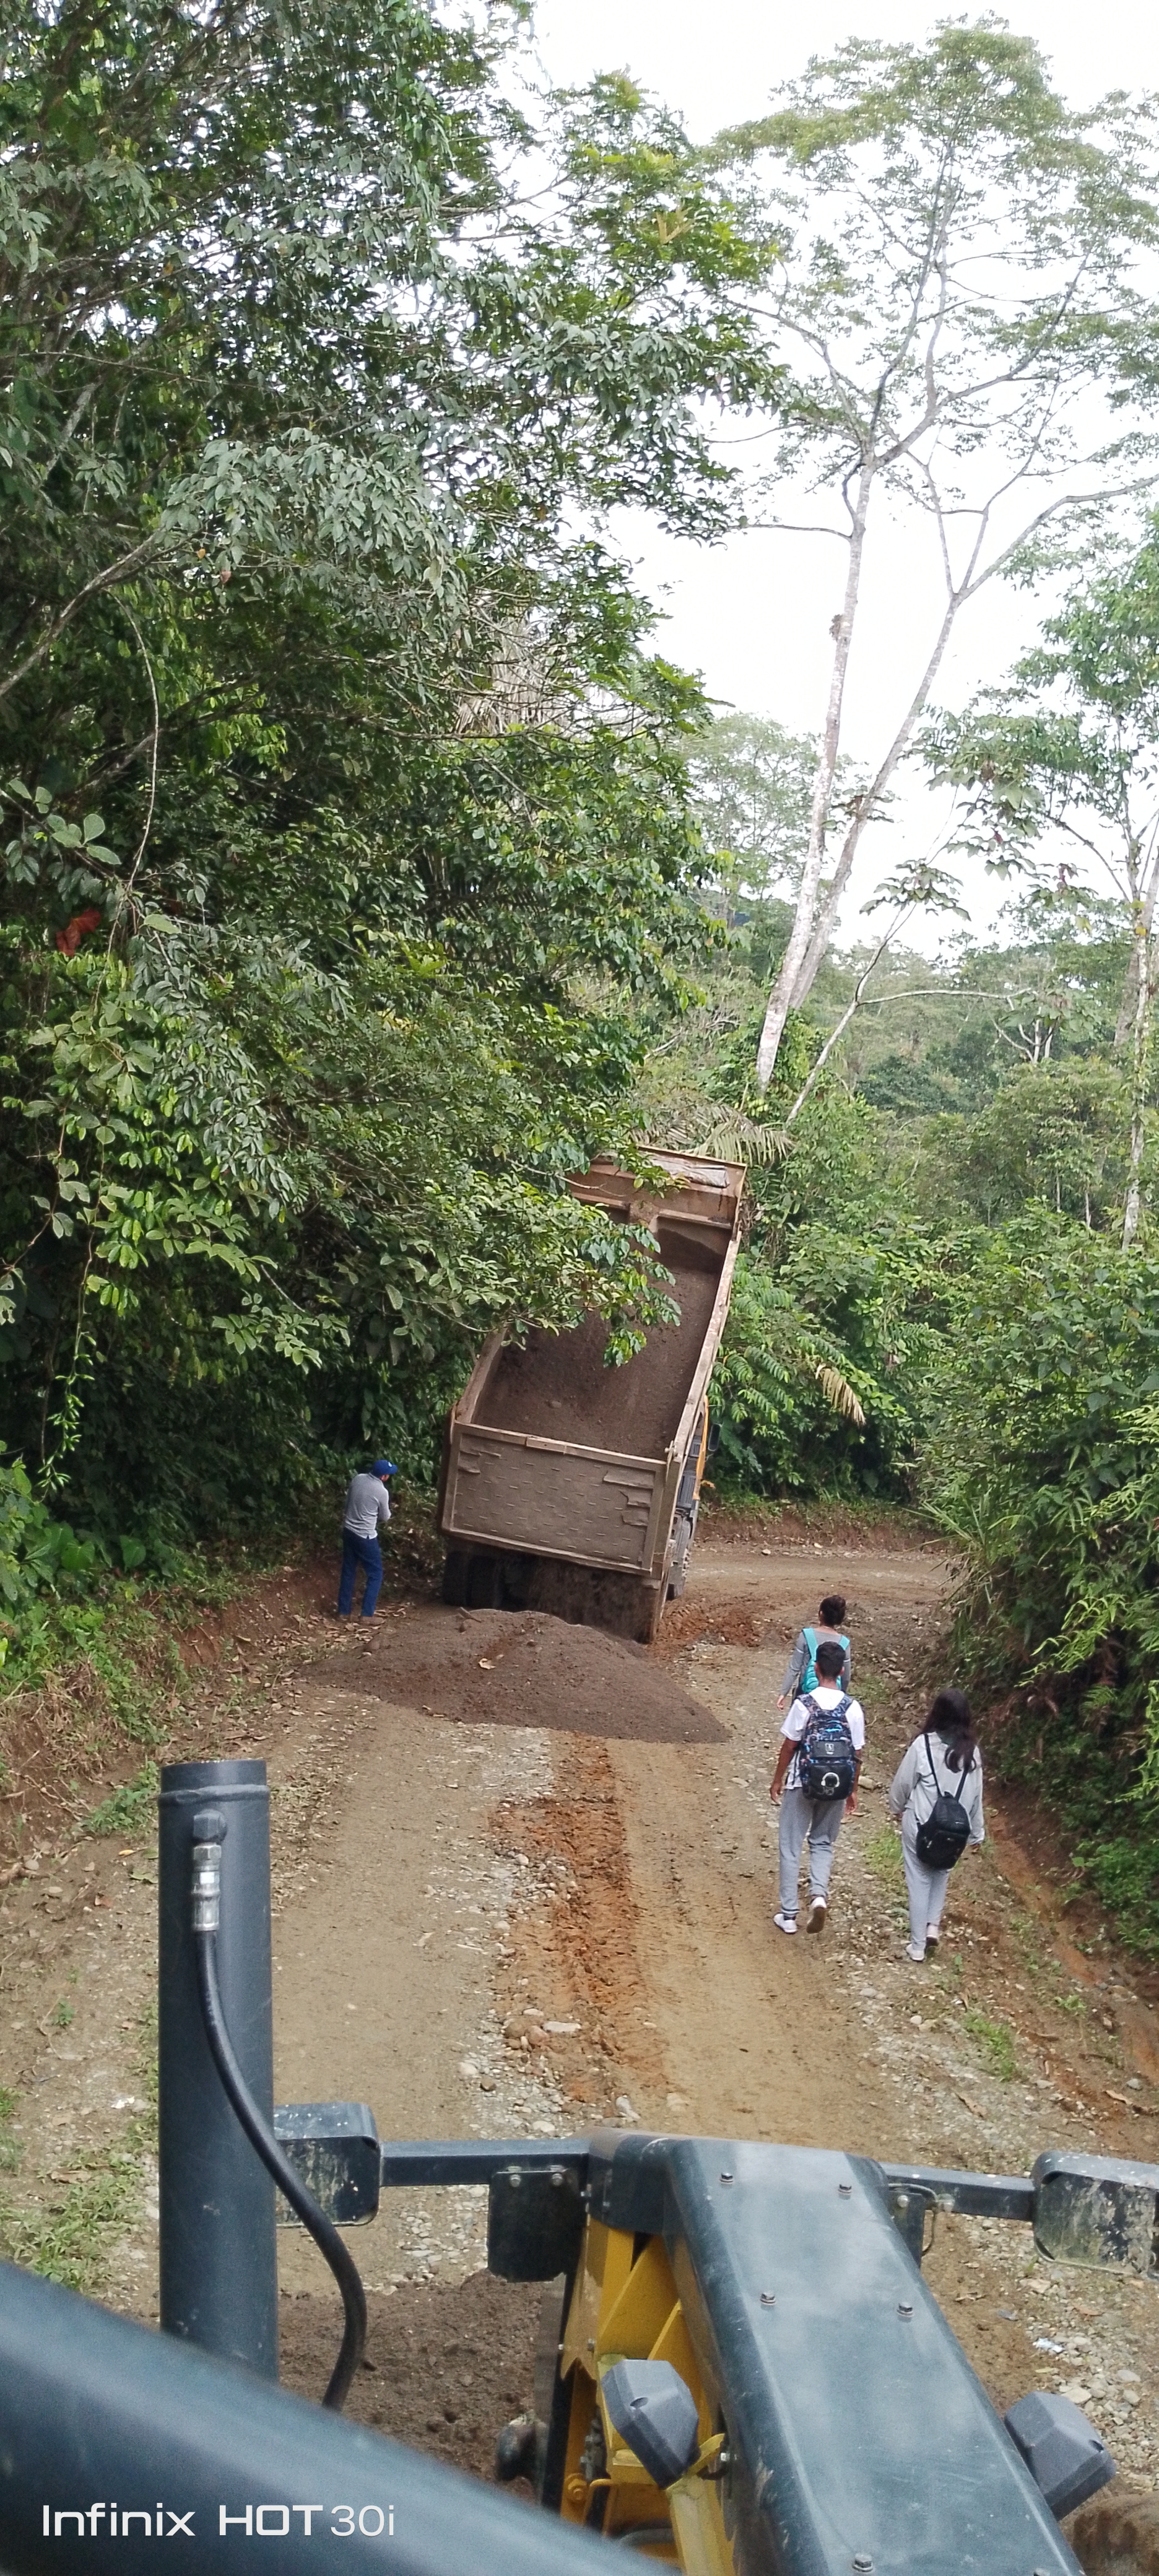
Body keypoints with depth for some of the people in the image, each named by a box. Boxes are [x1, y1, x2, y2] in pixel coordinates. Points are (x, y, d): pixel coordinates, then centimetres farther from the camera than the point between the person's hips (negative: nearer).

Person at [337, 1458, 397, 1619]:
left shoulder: (357, 1479, -1)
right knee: (375, 1574, 6)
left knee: (348, 1572, 16)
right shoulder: (382, 1492, -18)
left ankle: (344, 1611, 19)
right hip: (365, 1536, -7)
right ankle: (367, 1613, 2)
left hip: (348, 1531, 7)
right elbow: (385, 1518, -3)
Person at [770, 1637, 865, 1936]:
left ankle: (788, 1913, 13)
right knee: (824, 1844, 18)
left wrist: (778, 1780, 7)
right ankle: (819, 1895, -7)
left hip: (801, 1785, -2)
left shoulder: (804, 1705, -15)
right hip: (837, 1787, 2)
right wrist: (853, 1790, 12)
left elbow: (789, 1747, -8)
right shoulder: (853, 1708, -8)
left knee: (791, 1846, 10)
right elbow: (857, 1754, -1)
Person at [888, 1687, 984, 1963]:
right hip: (954, 1828, 3)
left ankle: (917, 1946, 15)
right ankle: (933, 1925, 17)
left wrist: (896, 1809, 13)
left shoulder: (924, 1744, -16)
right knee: (941, 1874, 28)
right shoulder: (971, 1751, -7)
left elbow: (903, 1782, -7)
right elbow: (976, 1794, 1)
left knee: (919, 1881, 10)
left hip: (921, 1825, -3)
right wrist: (976, 1831, 13)